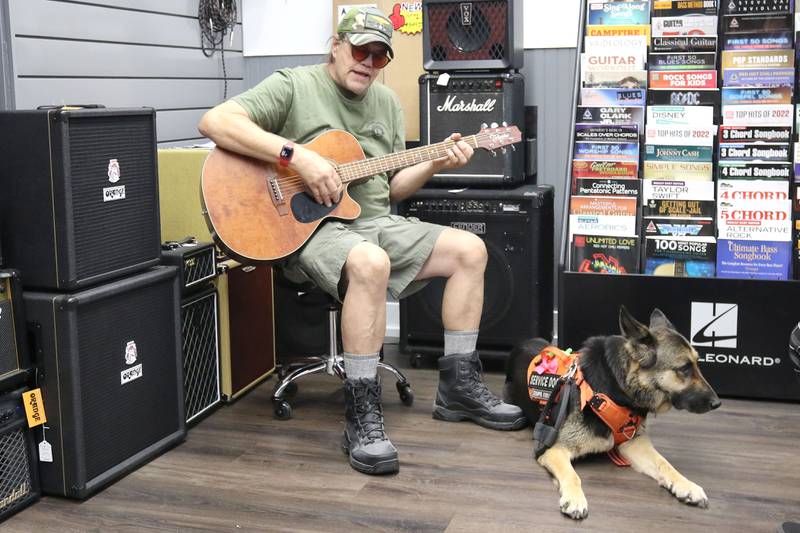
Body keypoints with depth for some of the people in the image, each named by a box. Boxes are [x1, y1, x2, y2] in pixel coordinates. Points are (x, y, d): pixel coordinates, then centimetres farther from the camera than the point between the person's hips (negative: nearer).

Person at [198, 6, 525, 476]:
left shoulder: (387, 102, 15)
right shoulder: (294, 86, -6)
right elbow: (214, 122, -20)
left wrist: (434, 165, -1)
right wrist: (297, 156, -26)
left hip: (376, 222, 8)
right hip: (310, 227, -8)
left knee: (470, 250, -3)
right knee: (371, 263, -39)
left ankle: (459, 386, 5)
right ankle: (363, 414, -28)